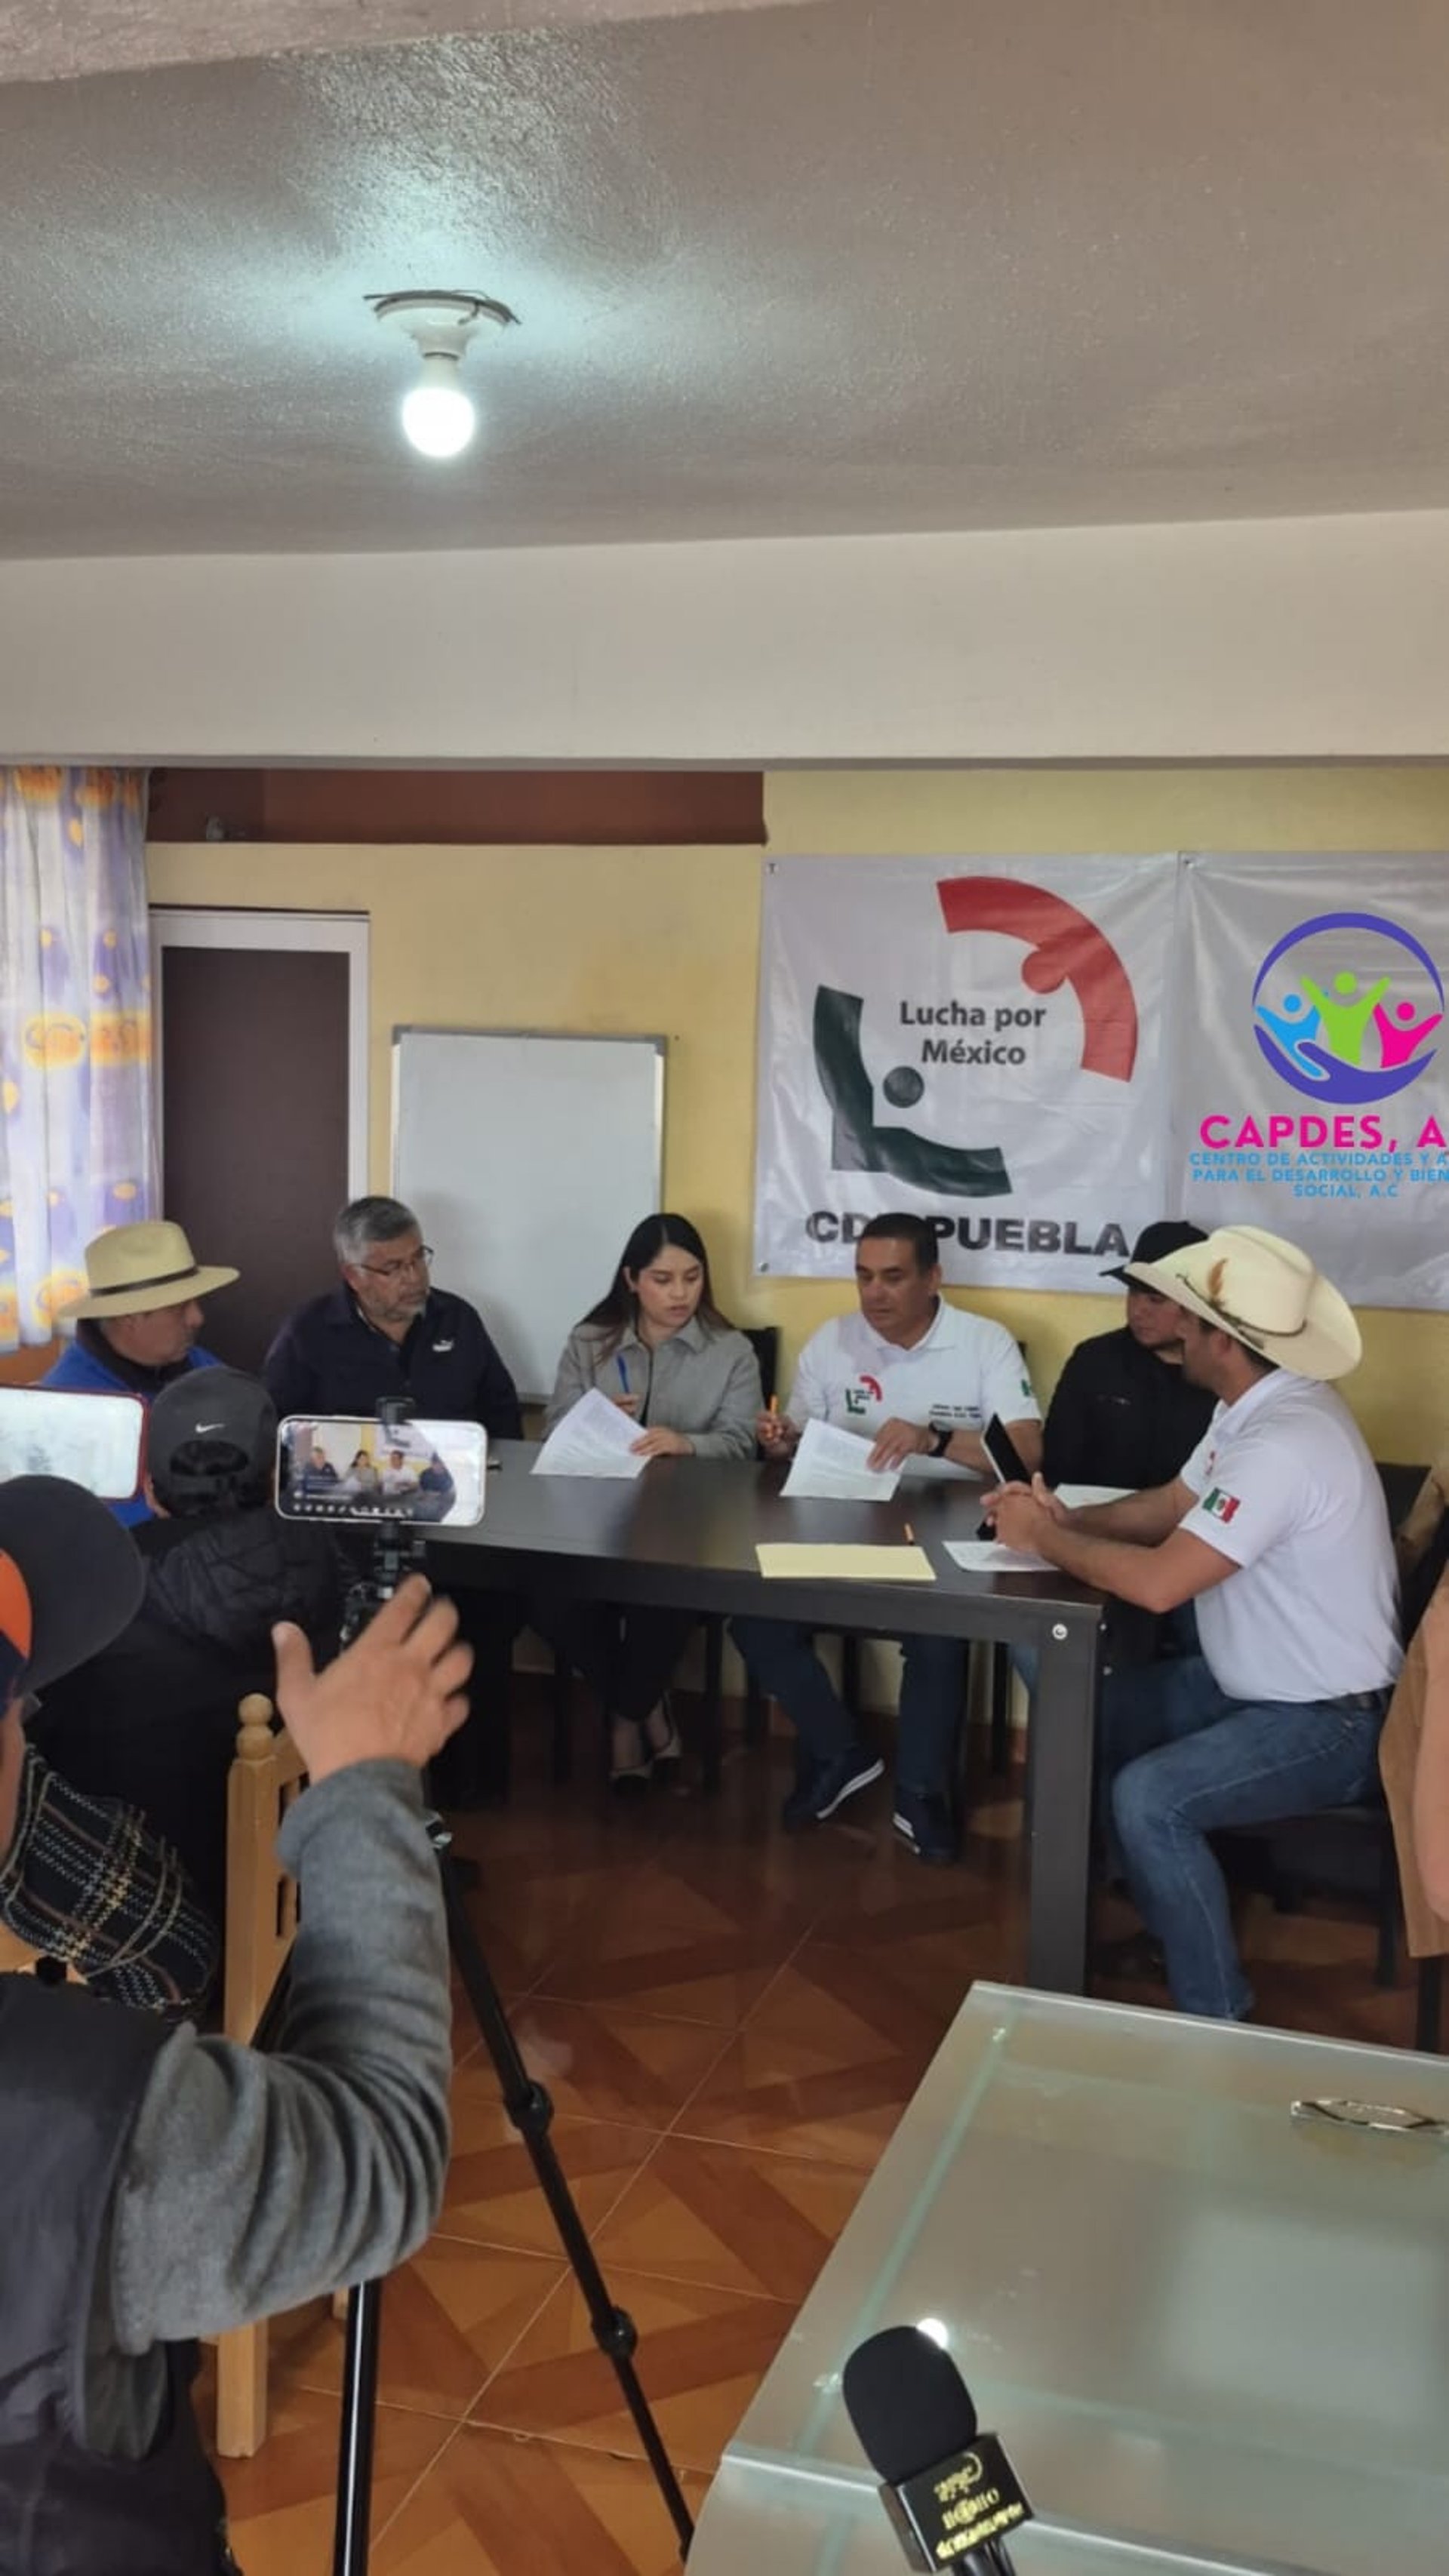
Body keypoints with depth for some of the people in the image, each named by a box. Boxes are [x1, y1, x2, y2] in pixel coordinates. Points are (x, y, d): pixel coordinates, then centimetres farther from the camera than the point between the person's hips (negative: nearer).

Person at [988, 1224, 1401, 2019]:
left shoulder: (1281, 1446, -32)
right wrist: (1064, 1520, -5)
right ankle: (1170, 1921, 24)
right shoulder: (1256, 1404, 1)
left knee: (1148, 1797, -27)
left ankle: (1217, 2018, -7)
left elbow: (1158, 1583, -34)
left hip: (1325, 1720, -11)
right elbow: (1171, 1506, 13)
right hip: (1257, 1681, 11)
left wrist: (1044, 1538, -18)